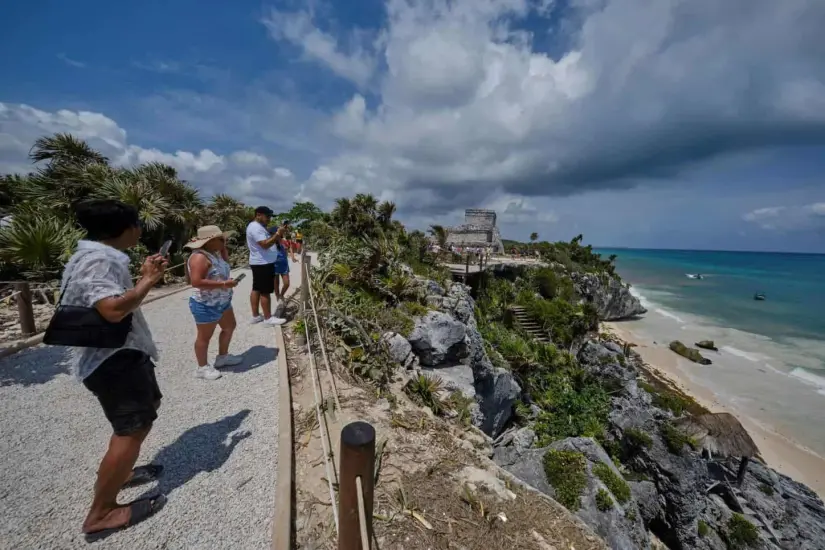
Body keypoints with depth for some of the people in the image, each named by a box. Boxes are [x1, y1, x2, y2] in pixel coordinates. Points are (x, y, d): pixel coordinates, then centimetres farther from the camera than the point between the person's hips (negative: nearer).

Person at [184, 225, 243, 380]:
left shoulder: (214, 253, 6)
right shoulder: (199, 257, -23)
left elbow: (225, 263, 23)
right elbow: (196, 282, -30)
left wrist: (223, 247, 6)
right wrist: (223, 284, -29)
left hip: (222, 302, 10)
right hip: (206, 305, -10)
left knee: (229, 327, 21)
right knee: (205, 336, 4)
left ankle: (222, 357, 36)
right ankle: (202, 368, 20)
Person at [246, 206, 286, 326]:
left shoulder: (258, 226, 16)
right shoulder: (256, 227, -18)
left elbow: (266, 241, 19)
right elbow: (265, 244, -27)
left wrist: (275, 237, 5)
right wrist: (277, 235, -23)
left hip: (259, 263, 11)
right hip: (263, 264, -11)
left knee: (256, 289, 13)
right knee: (265, 292, -3)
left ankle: (255, 316, 22)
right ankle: (268, 318, 5)